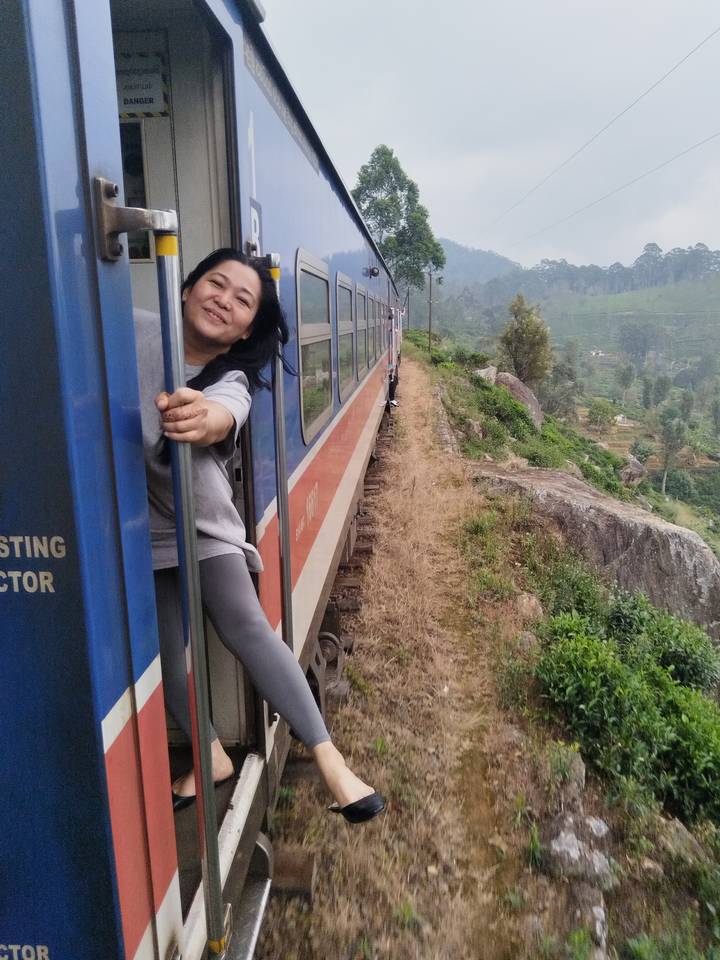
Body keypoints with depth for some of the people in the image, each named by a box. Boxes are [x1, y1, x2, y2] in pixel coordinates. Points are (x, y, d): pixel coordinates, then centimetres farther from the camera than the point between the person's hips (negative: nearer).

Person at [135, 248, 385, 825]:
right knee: (167, 648, 4)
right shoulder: (134, 332, -7)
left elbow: (227, 412, -39)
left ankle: (328, 756, 0)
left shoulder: (232, 381, -14)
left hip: (203, 524, -1)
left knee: (248, 630, -7)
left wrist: (207, 419, -63)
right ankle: (213, 757, 25)